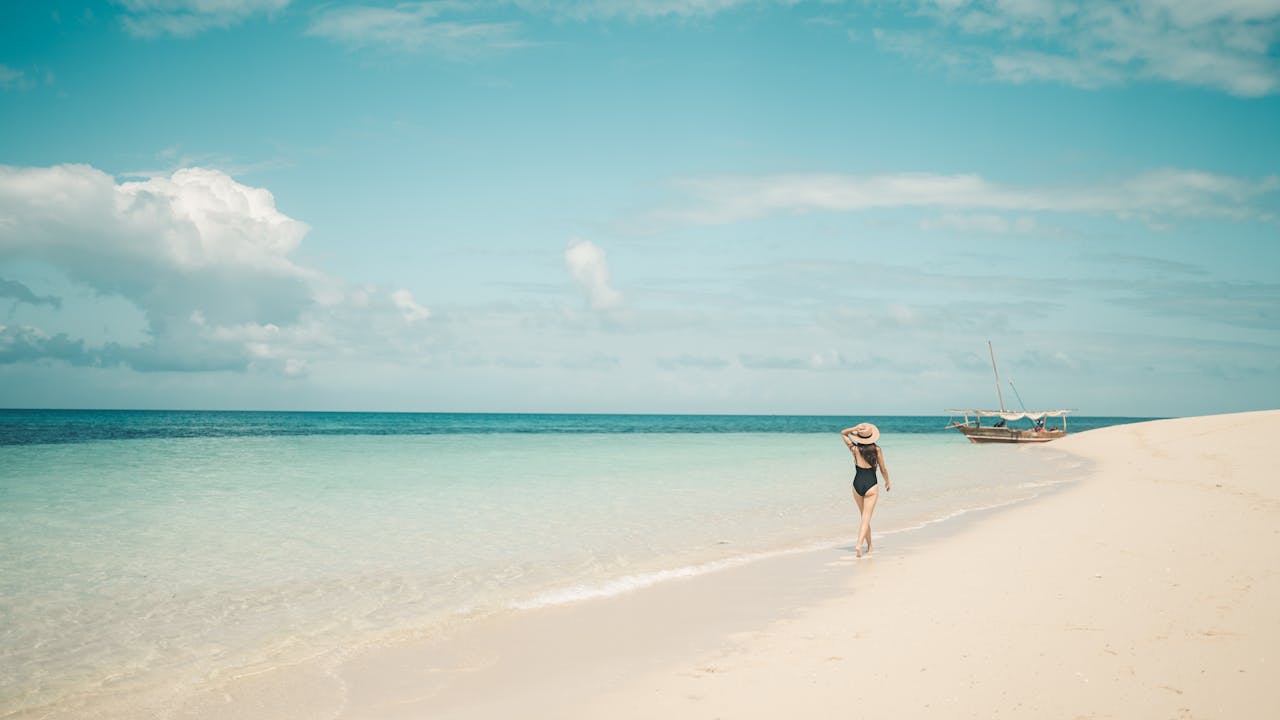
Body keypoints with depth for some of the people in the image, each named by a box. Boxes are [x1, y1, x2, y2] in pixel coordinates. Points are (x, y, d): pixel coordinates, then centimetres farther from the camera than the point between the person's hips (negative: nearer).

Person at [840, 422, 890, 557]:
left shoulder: (855, 449, -2)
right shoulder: (877, 450, -5)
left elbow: (843, 433, 12)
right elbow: (883, 469, 3)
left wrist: (855, 428, -5)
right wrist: (887, 481, 20)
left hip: (857, 484, 2)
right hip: (871, 485, -2)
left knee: (864, 516, 18)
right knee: (866, 518, -5)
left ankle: (869, 545, 28)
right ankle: (859, 544, -23)